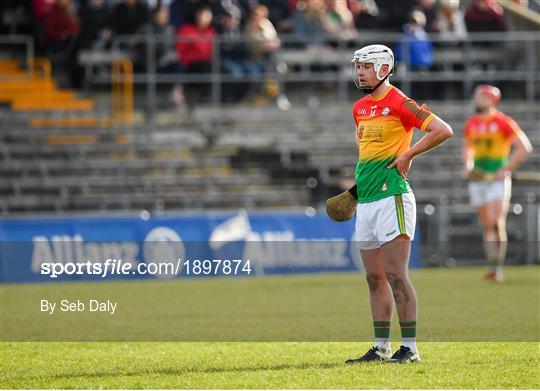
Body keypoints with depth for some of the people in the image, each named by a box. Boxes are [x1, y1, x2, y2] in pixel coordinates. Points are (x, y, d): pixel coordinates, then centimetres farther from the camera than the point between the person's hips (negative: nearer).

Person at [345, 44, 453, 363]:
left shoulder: (400, 103, -9)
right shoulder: (360, 108, 15)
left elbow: (443, 131, -14)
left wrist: (408, 155, -12)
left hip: (392, 197, -8)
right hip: (366, 202, 8)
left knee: (395, 276, -11)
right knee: (375, 279, 10)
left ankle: (410, 348, -8)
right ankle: (381, 347, 15)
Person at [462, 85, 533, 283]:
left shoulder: (503, 122, -7)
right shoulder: (471, 123, 10)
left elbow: (524, 147, -9)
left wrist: (505, 170, -13)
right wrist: (467, 166, 8)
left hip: (497, 179, -5)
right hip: (477, 180, 5)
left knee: (496, 223, -15)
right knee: (487, 226, 6)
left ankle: (497, 268, -12)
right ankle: (494, 268, 11)